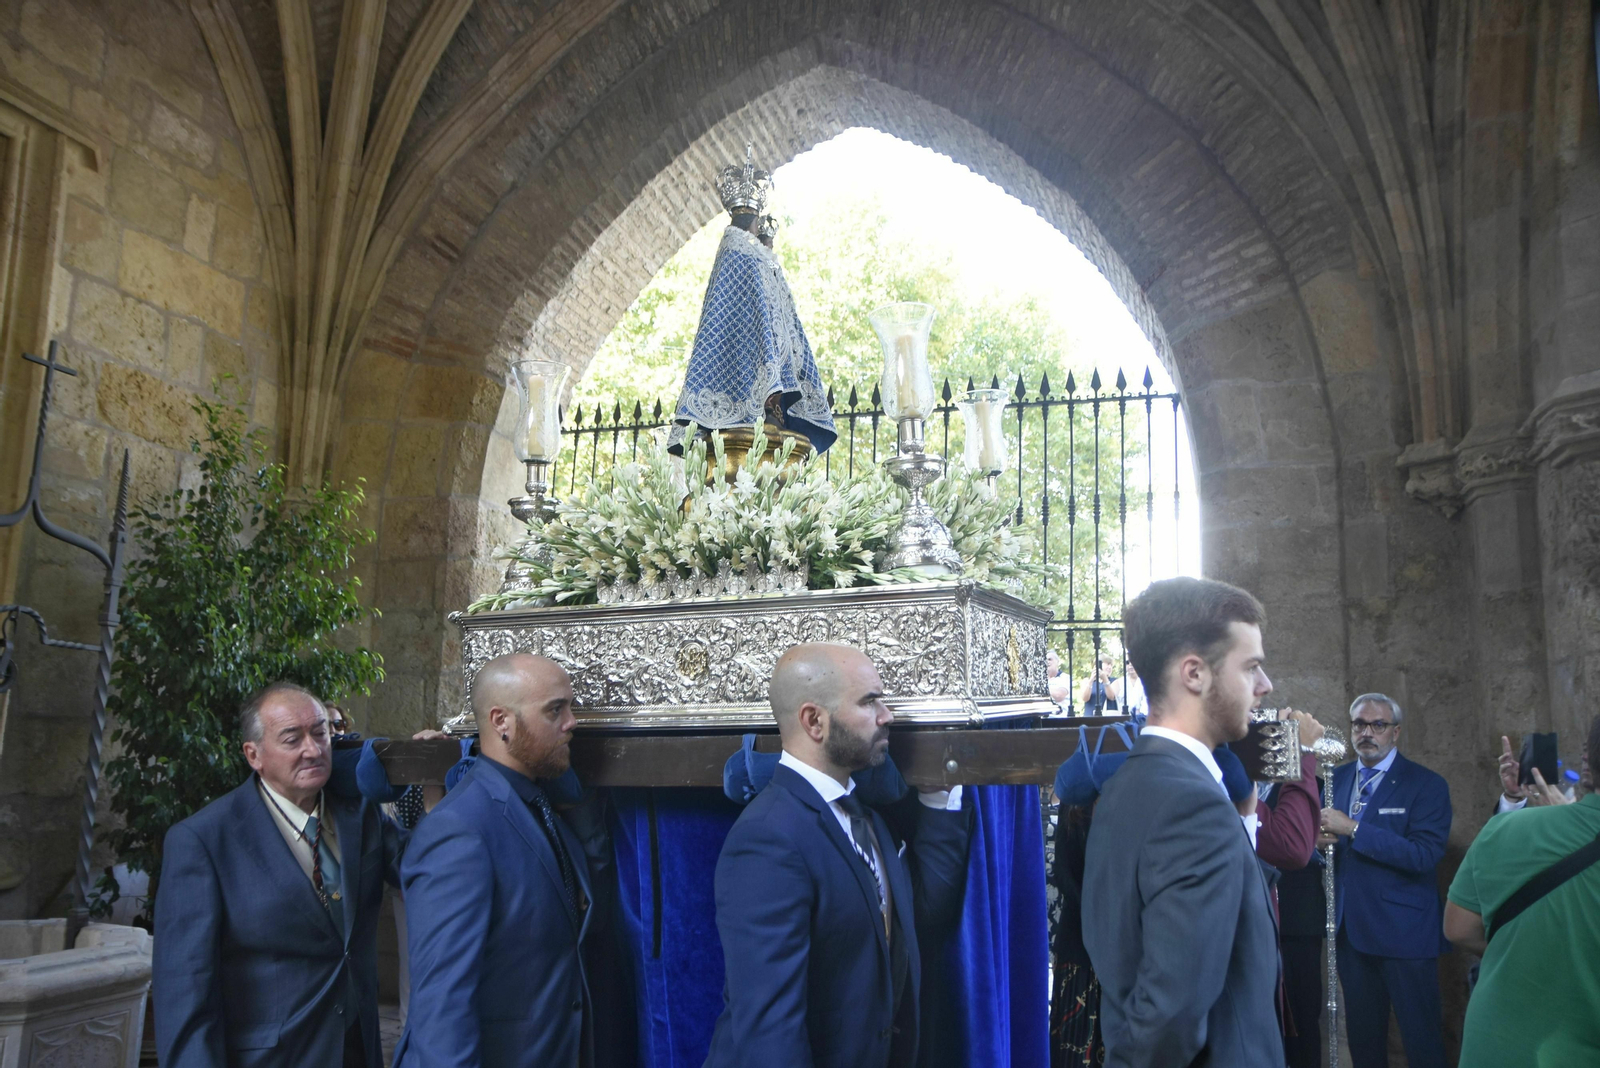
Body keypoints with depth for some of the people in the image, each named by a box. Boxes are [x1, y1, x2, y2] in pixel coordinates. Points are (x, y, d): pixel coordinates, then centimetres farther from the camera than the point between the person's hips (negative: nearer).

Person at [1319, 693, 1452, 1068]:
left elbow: (1424, 854, -20)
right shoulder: (1337, 779, 10)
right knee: (1363, 1037, 15)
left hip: (1404, 934, -5)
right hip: (1351, 928, 5)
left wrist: (1353, 830, -23)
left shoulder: (1426, 785, -8)